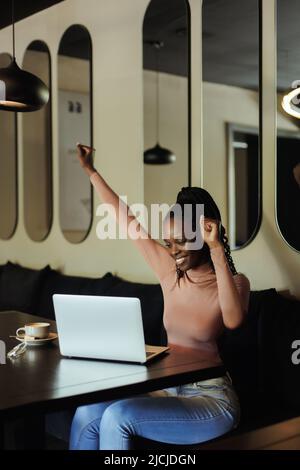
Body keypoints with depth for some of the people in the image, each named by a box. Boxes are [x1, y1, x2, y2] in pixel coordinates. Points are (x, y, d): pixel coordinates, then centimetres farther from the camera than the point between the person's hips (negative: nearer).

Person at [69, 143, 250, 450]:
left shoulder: (235, 282, -9)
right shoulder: (168, 270, 4)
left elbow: (233, 319, -32)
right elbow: (126, 219, 10)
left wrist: (217, 251, -31)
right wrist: (90, 171, 16)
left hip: (210, 399, -5)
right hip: (167, 389, 5)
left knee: (117, 417, -25)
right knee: (86, 414, -16)